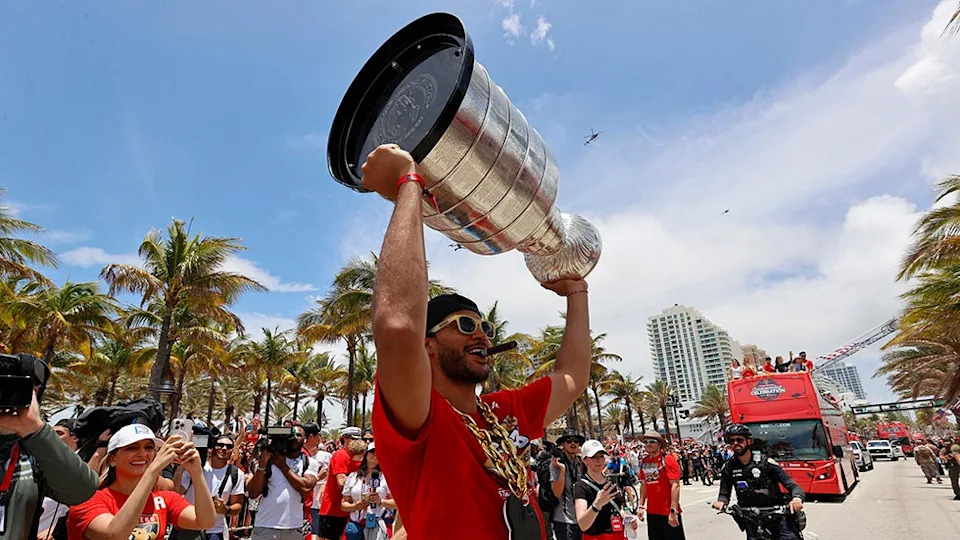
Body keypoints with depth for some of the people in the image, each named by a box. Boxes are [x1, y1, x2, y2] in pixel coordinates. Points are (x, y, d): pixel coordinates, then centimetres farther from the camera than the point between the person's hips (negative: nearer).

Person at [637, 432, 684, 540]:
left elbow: (675, 485, -16)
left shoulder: (667, 459, -11)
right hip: (651, 513, 6)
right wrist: (641, 506, 10)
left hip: (669, 513, -6)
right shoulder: (644, 462, 6)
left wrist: (673, 511, -21)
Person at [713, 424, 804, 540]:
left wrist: (797, 498, -27)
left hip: (778, 515, -2)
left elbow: (791, 485, -6)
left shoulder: (765, 463, -5)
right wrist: (721, 502, -14)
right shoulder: (729, 468, 2)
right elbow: (724, 493, 8)